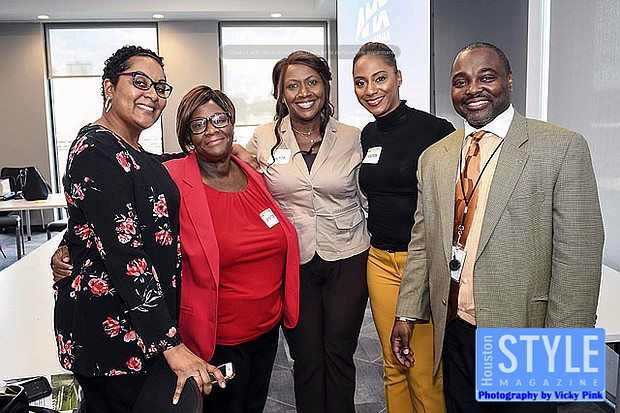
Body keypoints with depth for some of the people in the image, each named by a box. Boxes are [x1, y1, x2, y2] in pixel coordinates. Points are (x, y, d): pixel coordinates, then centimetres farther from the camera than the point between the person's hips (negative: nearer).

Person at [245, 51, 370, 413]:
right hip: (292, 261, 0)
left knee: (340, 354, 9)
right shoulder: (263, 140, 1)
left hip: (347, 260, 0)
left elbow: (368, 199, 9)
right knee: (307, 358, 10)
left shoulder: (352, 139, 1)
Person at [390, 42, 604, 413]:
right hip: (454, 333, 4)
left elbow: (577, 257, -11)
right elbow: (422, 243, 9)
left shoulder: (562, 148, -8)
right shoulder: (434, 157, 7)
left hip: (524, 333, -4)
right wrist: (407, 314, 6)